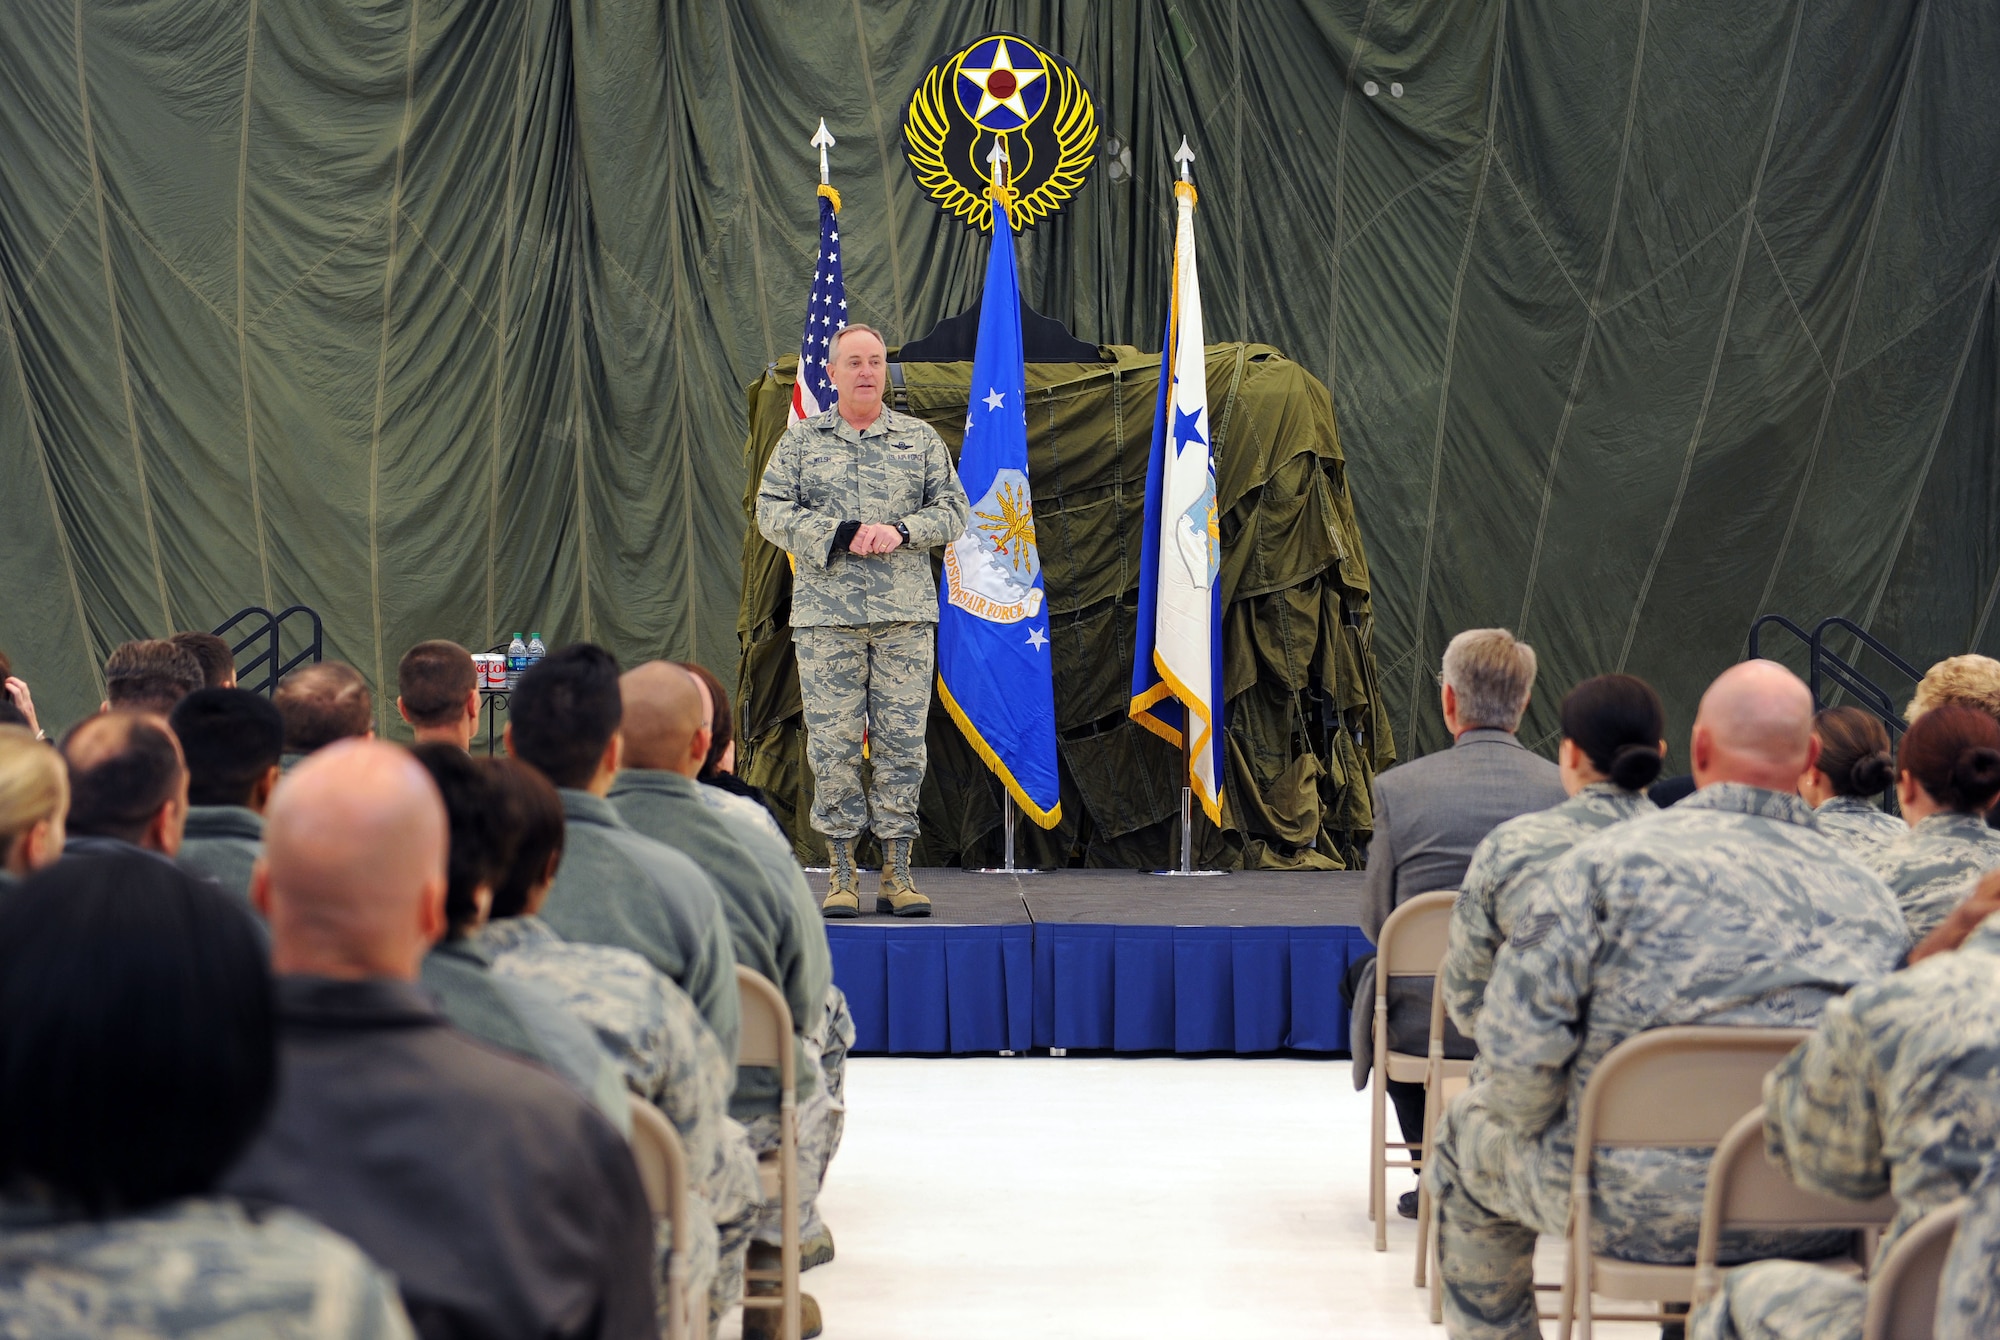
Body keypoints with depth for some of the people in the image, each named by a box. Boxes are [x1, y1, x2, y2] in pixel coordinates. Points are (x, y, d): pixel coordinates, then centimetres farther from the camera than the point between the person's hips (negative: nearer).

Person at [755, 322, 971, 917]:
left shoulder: (921, 439, 13)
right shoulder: (801, 439, 10)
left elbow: (953, 507, 9)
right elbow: (771, 510, 2)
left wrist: (901, 530, -9)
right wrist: (840, 534, -10)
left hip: (906, 615, 1)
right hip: (826, 615, -1)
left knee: (901, 739, -1)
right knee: (833, 741, -3)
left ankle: (897, 871, 5)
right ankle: (841, 871, 4)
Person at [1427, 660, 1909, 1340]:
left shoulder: (1619, 857, -12)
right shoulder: (1871, 898, -1)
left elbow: (1518, 1038, -15)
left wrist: (1533, 1127, 5)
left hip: (1633, 1212, -4)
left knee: (1467, 1132, 25)